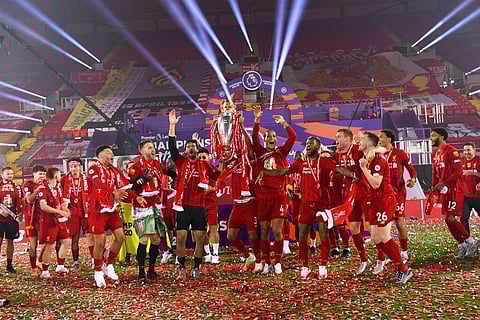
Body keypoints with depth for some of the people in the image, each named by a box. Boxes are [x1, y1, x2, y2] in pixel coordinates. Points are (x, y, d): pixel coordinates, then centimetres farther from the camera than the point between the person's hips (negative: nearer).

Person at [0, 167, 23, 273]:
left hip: (12, 218, 3)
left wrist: (20, 213, -2)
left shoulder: (17, 187, 8)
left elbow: (22, 202, 11)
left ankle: (9, 265, 17)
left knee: (10, 241, 9)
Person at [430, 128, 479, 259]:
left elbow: (458, 172, -18)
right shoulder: (435, 154, 14)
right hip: (446, 190, 9)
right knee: (449, 220, 8)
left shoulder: (451, 151, -13)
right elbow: (435, 174, 19)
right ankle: (462, 245, 19)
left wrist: (443, 183, -21)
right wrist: (434, 188, 8)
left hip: (455, 189, -9)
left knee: (450, 218, -11)